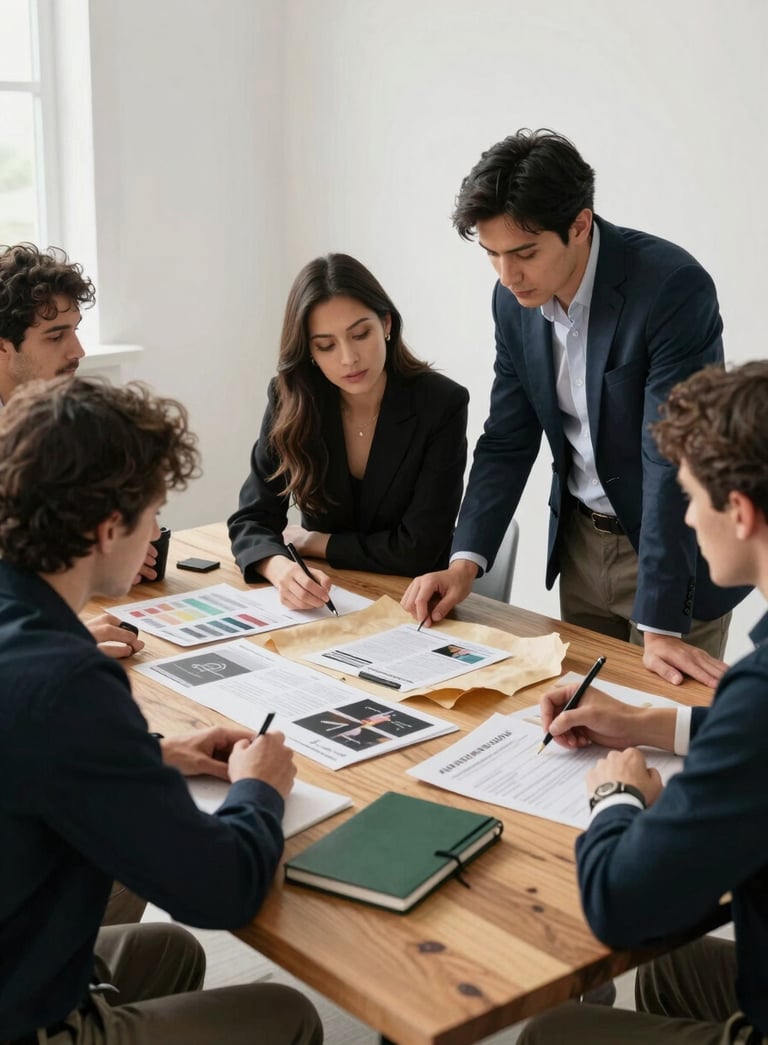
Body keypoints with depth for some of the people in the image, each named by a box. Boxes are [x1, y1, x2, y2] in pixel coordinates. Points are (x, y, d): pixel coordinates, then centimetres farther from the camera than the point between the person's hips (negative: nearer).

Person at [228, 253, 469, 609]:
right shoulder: (290, 401, -6)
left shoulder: (440, 405, -14)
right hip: (322, 602, 2)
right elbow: (252, 519, -8)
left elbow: (419, 548, -16)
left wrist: (312, 541, -8)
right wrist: (282, 569, -29)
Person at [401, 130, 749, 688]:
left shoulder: (673, 287, -25)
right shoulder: (514, 298, -5)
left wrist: (660, 625, -29)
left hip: (677, 551, -5)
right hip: (582, 541, 6)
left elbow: (673, 459, -28)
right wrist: (466, 560, -11)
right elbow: (507, 441, 1)